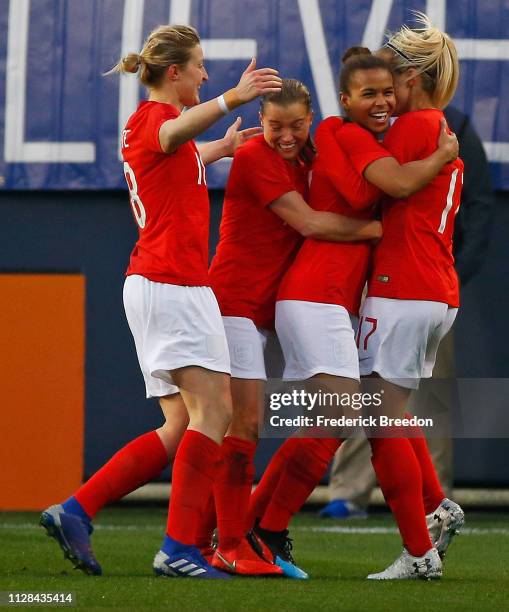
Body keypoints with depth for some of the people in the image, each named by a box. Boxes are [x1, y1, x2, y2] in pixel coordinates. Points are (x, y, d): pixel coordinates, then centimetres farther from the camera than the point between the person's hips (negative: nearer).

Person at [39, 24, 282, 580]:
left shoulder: (143, 123, 23)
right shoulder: (156, 114, -6)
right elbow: (173, 134, -34)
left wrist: (224, 146, 64)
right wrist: (231, 99, -51)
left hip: (151, 283, 10)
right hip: (173, 281, -10)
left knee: (182, 427, 7)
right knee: (213, 410, -14)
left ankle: (74, 512, 1)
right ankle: (179, 549, -20)